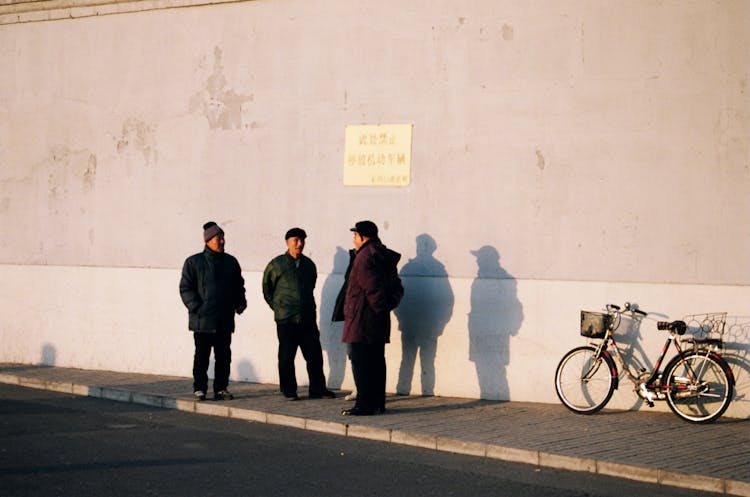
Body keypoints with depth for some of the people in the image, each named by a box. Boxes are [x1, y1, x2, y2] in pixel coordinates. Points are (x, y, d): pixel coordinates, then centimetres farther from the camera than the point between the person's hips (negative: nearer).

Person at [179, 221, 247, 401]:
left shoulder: (231, 262, 12)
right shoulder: (194, 262, -1)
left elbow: (239, 285, 21)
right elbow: (185, 288, -2)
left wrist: (240, 302, 5)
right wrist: (197, 307, -11)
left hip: (225, 320, 4)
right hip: (202, 320, -4)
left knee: (224, 356, 7)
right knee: (202, 356, 1)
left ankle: (221, 388, 15)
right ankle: (199, 389, 9)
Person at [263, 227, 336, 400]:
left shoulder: (309, 264, 10)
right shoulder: (276, 265, -2)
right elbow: (266, 288, 7)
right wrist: (278, 307, 6)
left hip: (308, 318, 4)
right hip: (286, 320, -4)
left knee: (315, 355, 4)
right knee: (286, 356, 3)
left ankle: (317, 389, 13)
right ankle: (288, 391, 13)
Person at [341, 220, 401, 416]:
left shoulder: (364, 257, -14)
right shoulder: (383, 256, 15)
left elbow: (372, 287, -20)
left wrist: (379, 308, -11)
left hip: (362, 321, -9)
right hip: (378, 321, 9)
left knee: (361, 363, -6)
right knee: (376, 361, 13)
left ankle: (364, 405, -6)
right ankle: (378, 403, 18)